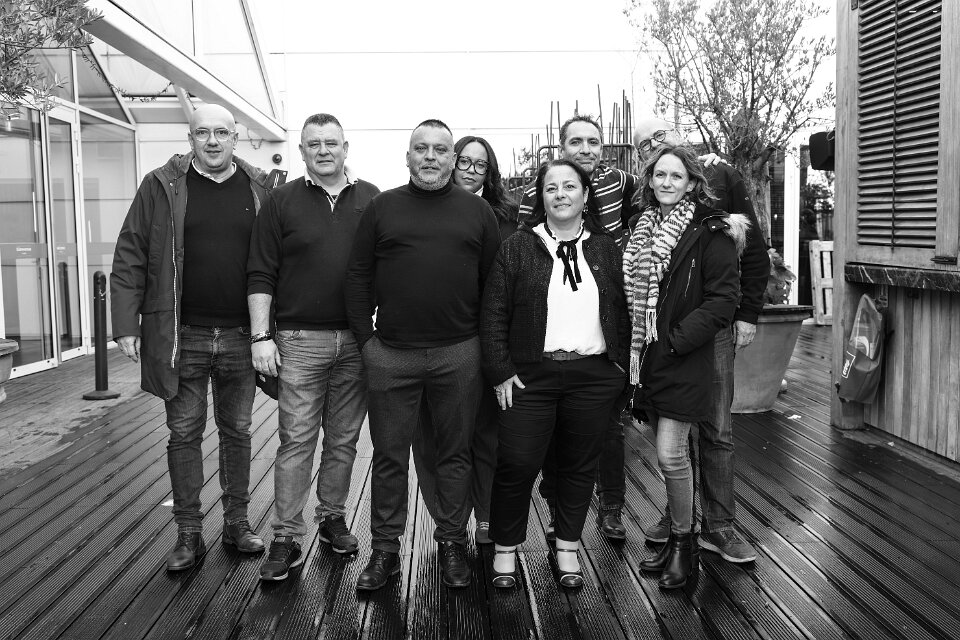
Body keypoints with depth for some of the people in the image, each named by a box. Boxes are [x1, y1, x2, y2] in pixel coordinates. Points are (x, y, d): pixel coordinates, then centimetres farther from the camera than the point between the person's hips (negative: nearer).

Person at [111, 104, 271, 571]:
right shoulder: (161, 187, 1)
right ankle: (189, 534, 18)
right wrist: (126, 324, -8)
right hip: (181, 338, -1)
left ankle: (237, 523, 25)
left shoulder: (259, 190, 5)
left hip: (241, 336, 1)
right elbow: (129, 260, 0)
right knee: (184, 433, 7)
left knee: (237, 431, 12)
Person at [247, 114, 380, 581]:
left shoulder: (371, 200, 9)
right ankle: (286, 539, 7)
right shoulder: (282, 202, 4)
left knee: (344, 440, 10)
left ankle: (333, 517, 27)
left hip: (358, 341, 2)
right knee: (296, 441, -1)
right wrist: (261, 337, -7)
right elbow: (261, 275, 1)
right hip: (300, 340, -2)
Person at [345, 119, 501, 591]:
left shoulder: (477, 211, 7)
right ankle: (385, 548, 20)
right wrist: (365, 339, -1)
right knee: (389, 455, 8)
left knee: (455, 453, 10)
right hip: (390, 354, 0)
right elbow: (358, 277, 6)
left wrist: (486, 341, 2)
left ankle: (452, 543, 24)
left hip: (459, 355, 0)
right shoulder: (381, 208, 7)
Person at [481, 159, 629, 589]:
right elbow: (493, 312, 0)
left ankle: (567, 549, 25)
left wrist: (620, 364, 6)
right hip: (531, 374, -2)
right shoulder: (518, 247, 2)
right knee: (517, 463, -2)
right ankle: (505, 549, 16)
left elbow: (622, 311, 14)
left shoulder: (605, 249, 10)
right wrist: (501, 371, -6)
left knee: (579, 464, 9)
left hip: (594, 375, 2)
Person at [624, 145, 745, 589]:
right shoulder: (642, 229, 12)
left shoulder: (710, 232, -7)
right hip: (646, 357, 6)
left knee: (670, 454, -8)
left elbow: (724, 299, -11)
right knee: (668, 452, 13)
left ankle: (682, 542, 12)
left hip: (684, 360, -6)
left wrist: (678, 337, -16)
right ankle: (674, 535, 27)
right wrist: (633, 343, 7)